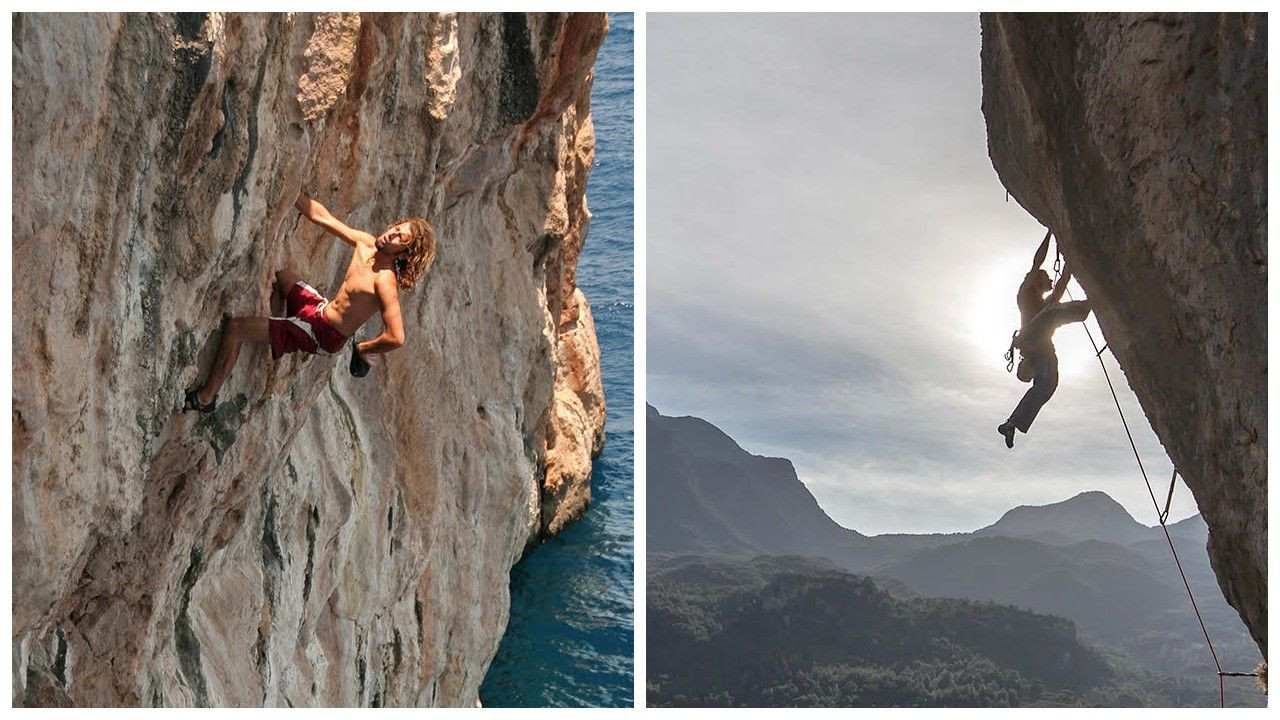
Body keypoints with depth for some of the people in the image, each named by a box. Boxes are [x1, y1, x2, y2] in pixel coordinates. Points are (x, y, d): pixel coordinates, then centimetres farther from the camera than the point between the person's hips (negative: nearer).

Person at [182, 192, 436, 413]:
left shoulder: (385, 280, -30)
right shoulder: (365, 243, -7)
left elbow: (397, 338, -36)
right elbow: (320, 216, 0)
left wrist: (361, 349, -19)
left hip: (324, 334, -9)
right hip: (321, 307, 9)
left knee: (234, 328, -12)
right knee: (276, 273, 32)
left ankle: (206, 397, 1)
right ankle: (278, 334, 33)